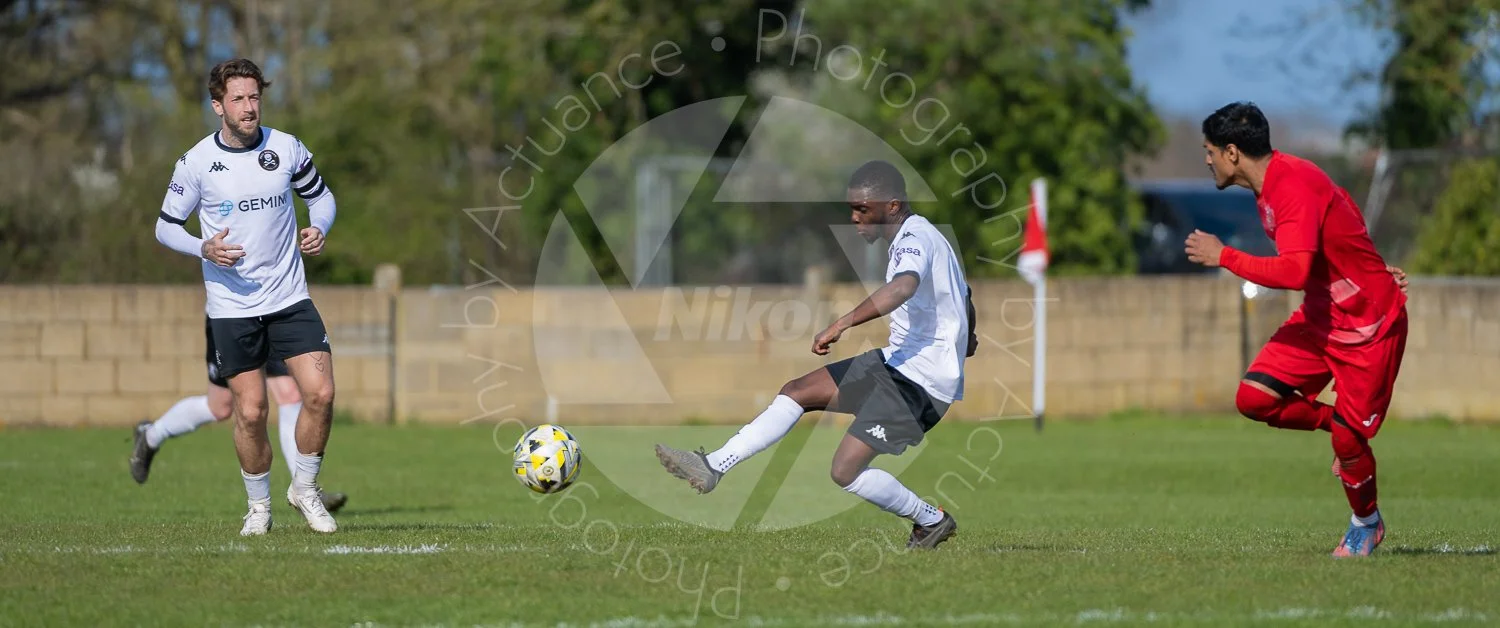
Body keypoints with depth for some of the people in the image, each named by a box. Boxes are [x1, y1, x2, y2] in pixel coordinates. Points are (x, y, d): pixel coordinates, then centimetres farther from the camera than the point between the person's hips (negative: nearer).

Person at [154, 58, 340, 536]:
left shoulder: (286, 148, -1)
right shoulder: (196, 162, -7)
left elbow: (321, 196, 15)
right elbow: (166, 227, 2)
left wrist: (318, 230, -7)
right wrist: (204, 249, -17)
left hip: (289, 299, 2)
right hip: (232, 305, -2)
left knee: (320, 393, -10)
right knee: (250, 412, -3)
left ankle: (304, 488, 12)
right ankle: (259, 506, 18)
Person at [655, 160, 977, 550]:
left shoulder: (913, 241, -19)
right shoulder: (925, 237, 13)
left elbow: (903, 287, -42)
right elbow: (964, 297, 29)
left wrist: (843, 324, -46)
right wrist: (965, 339, 45)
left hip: (920, 380, -11)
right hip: (897, 361, 11)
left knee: (846, 470, -13)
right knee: (797, 393, 6)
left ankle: (931, 521, 7)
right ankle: (712, 467, 5)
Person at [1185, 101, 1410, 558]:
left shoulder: (1295, 188, -27)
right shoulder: (1272, 182, 3)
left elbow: (1293, 272, -38)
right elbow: (1344, 210, 18)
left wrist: (1223, 257, -28)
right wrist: (1366, 270, 12)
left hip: (1369, 327, -9)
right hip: (1320, 318, 9)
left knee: (1347, 442, -7)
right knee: (1254, 398, -6)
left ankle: (1367, 523, 21)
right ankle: (1342, 425, 16)